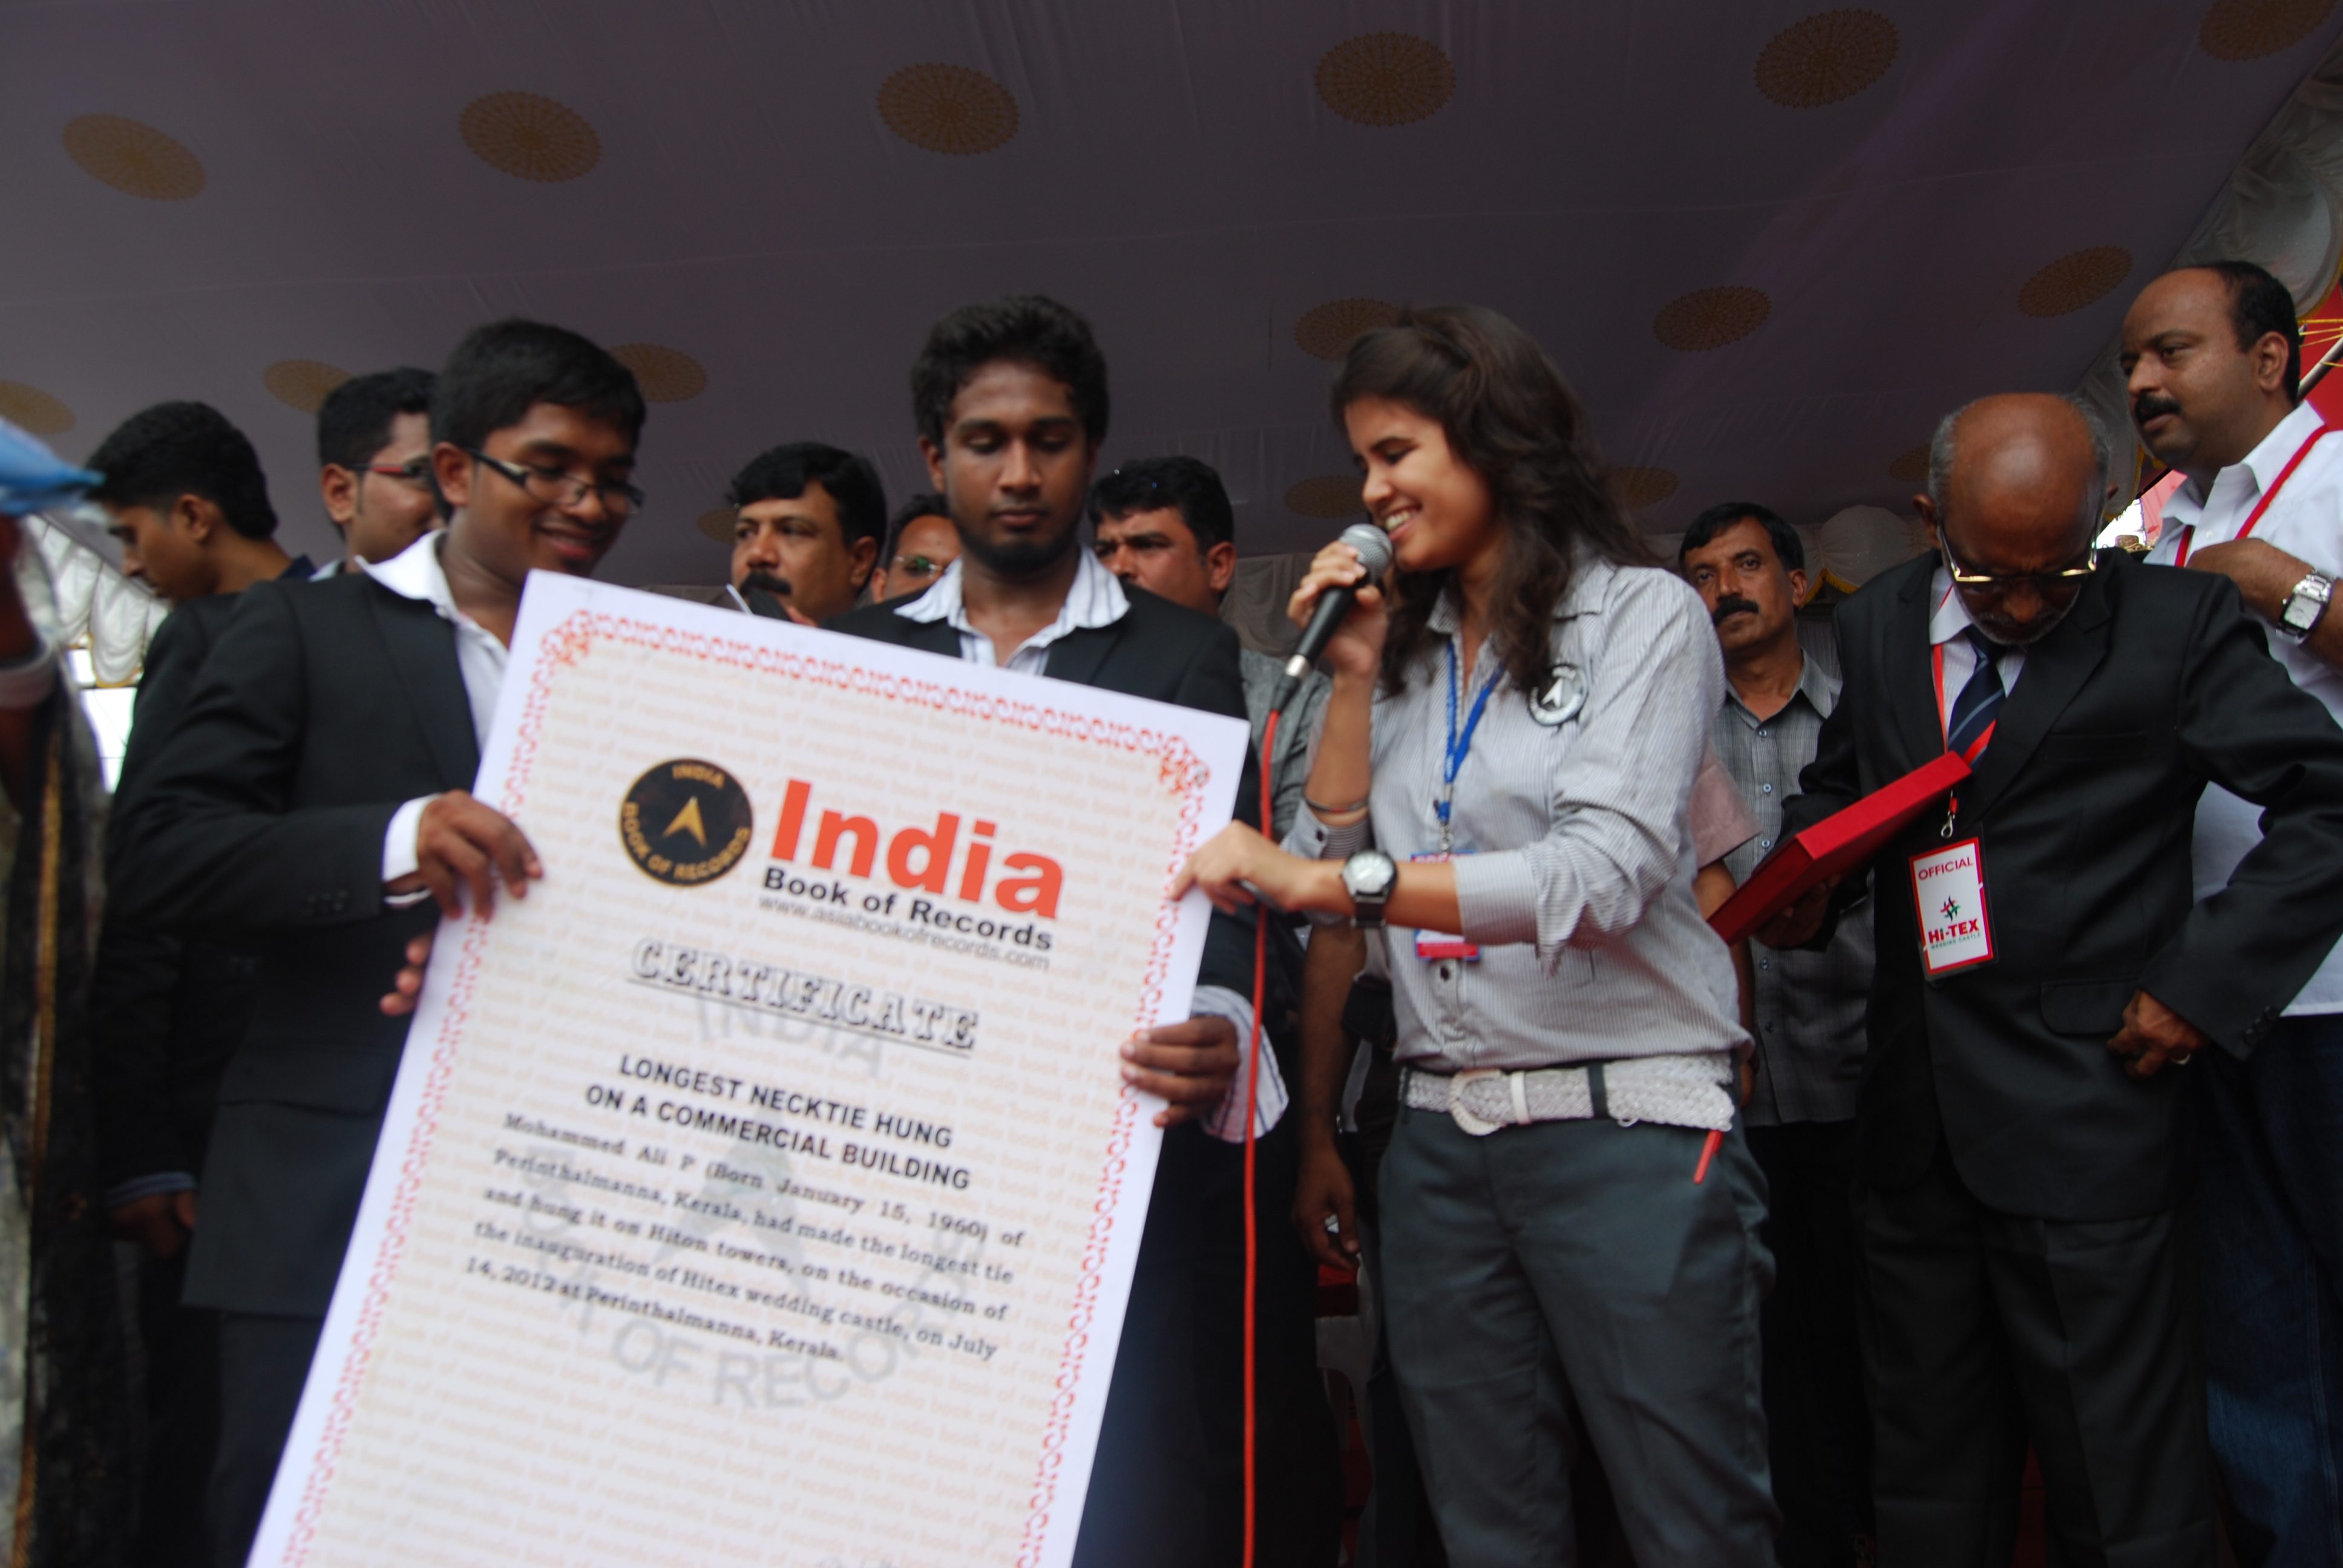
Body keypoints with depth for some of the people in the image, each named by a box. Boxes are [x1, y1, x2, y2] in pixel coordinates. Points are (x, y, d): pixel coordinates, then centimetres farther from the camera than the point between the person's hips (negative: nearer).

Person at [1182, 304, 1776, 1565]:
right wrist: (1354, 673, 1)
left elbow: (1605, 877, -19)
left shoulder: (1642, 613, -4)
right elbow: (1332, 866, 8)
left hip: (1626, 1129, -5)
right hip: (1441, 1140, 6)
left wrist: (1324, 881, -25)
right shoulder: (1406, 646, 13)